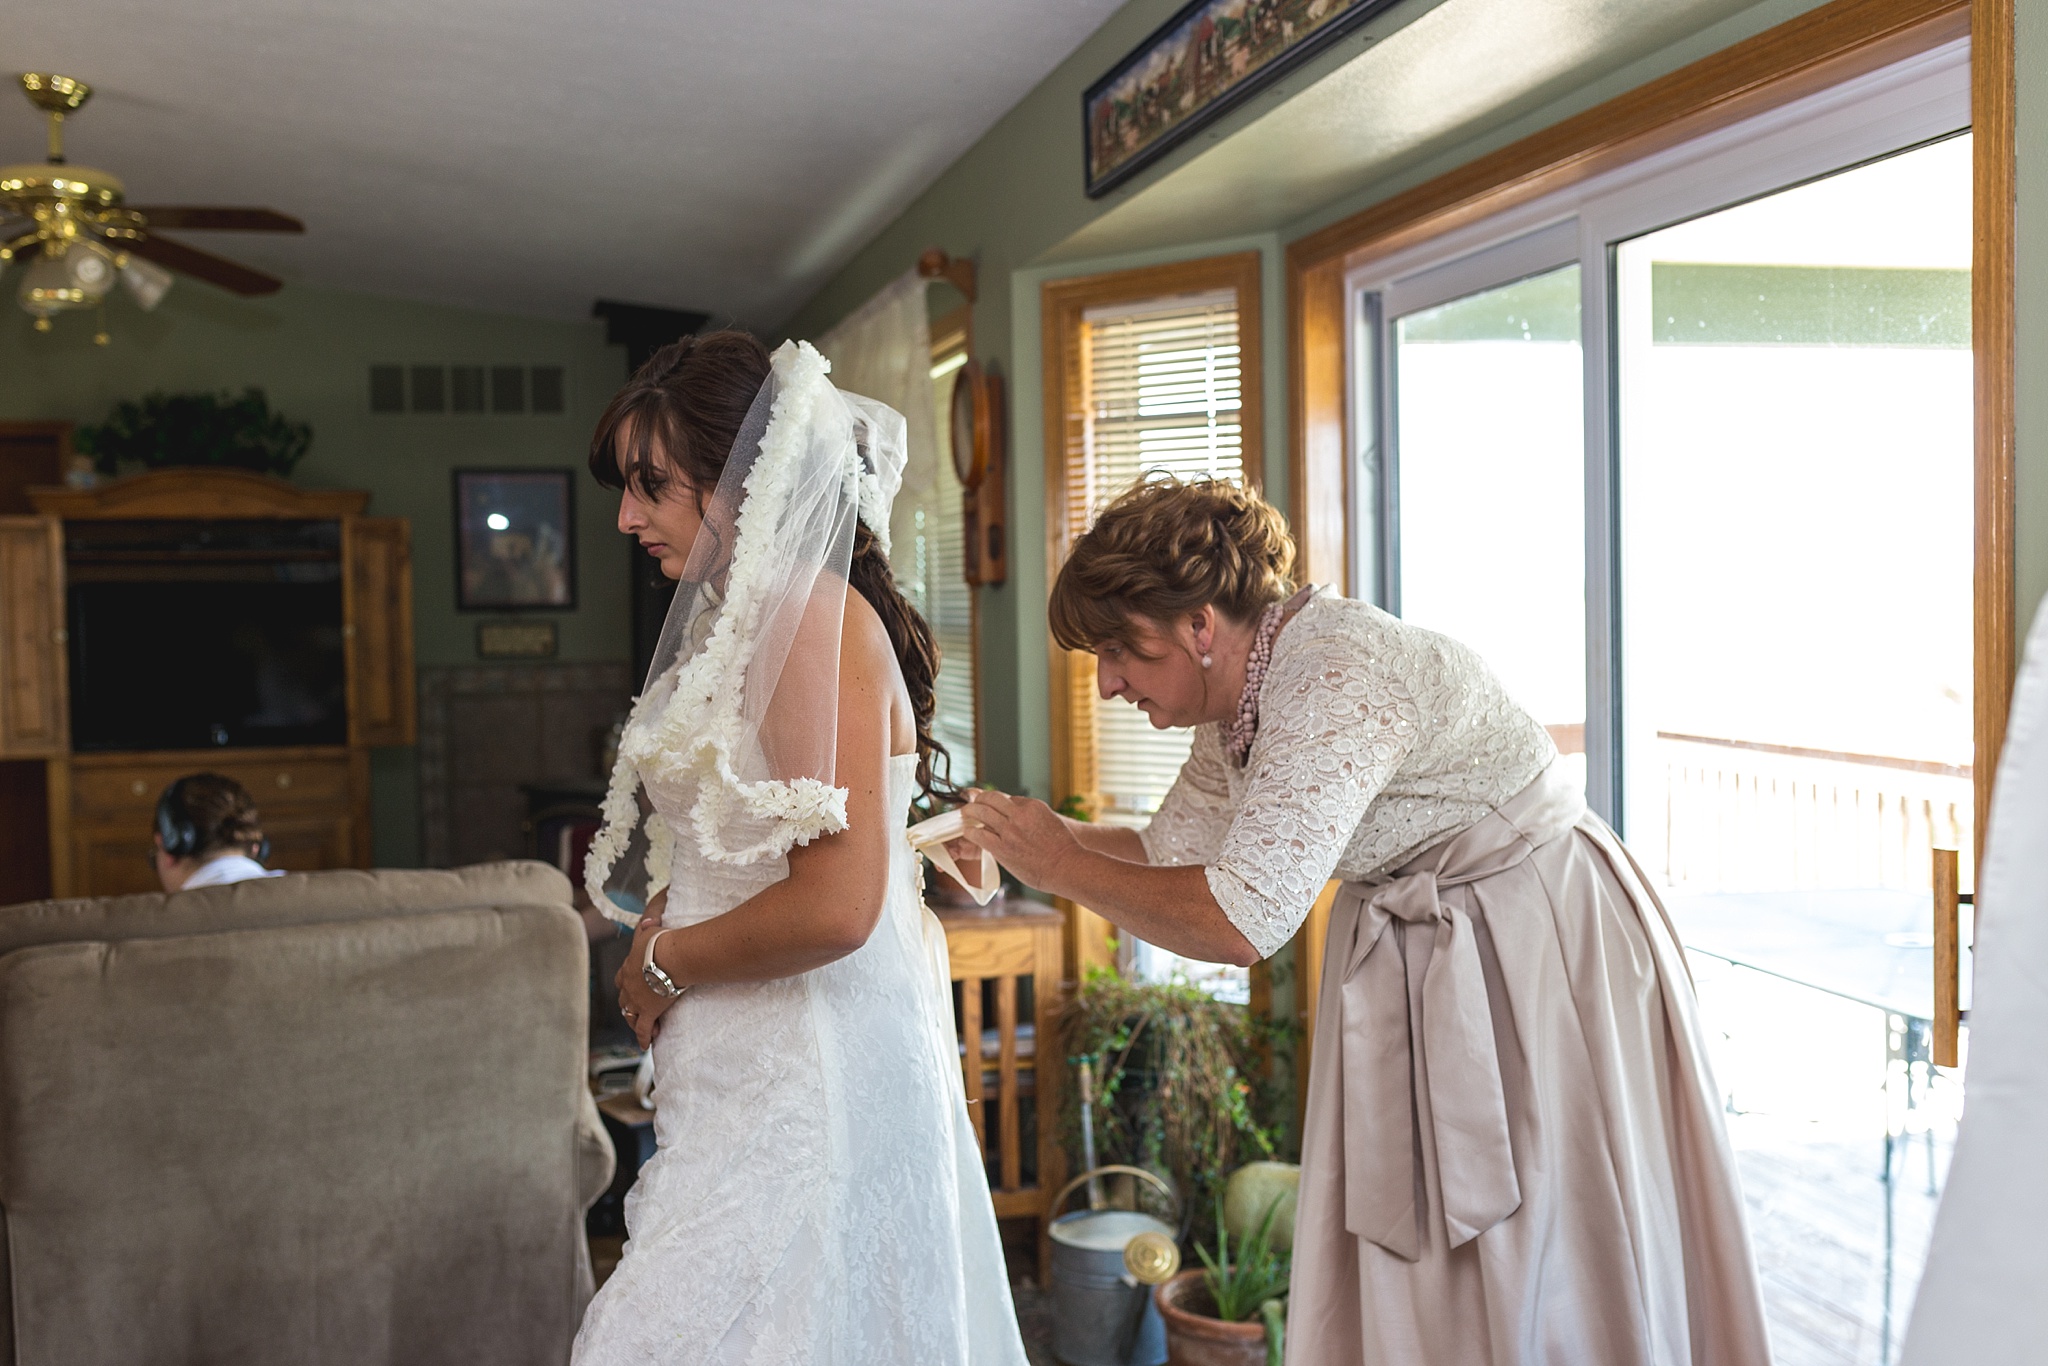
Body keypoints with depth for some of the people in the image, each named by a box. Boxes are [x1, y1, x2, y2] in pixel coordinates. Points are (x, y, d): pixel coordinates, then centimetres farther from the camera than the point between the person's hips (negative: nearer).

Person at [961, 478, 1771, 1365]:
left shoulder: (1336, 682, -30)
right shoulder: (1241, 692, -2)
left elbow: (1241, 920, -35)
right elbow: (1172, 850, 10)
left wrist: (1063, 868, -25)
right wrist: (1040, 833, -5)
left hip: (1535, 949, -9)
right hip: (1406, 955, 9)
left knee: (1531, 1272, 3)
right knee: (1388, 1254, 13)